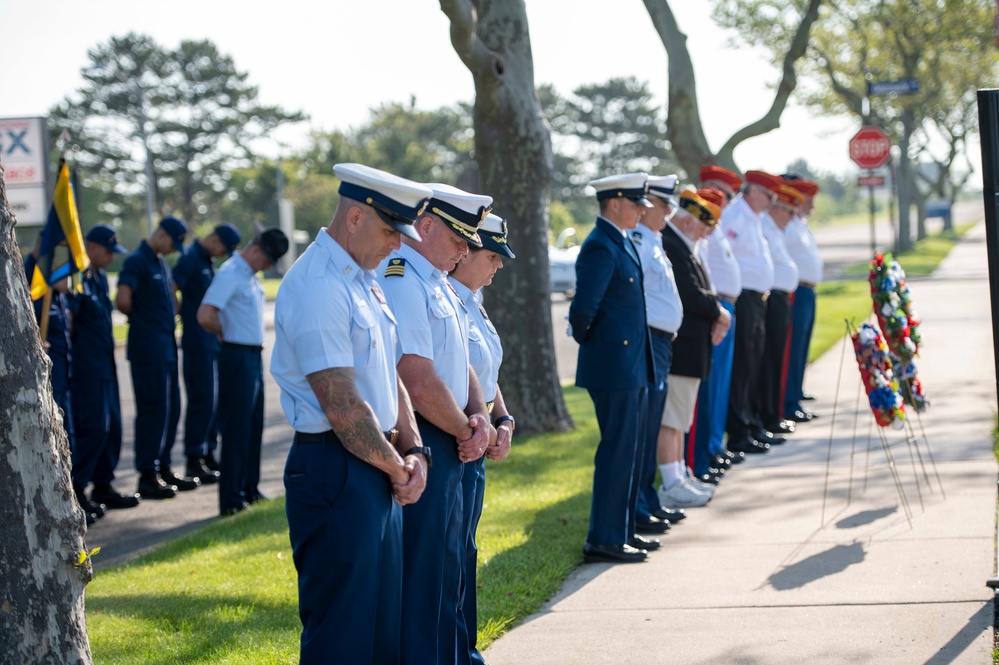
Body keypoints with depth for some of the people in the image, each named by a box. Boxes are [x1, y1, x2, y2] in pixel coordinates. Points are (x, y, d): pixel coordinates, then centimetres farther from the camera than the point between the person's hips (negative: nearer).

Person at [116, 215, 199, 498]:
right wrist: (138, 318, -5)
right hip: (148, 347, -9)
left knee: (170, 408, 13)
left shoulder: (160, 263, 17)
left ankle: (163, 468, 22)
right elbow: (123, 299, -23)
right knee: (153, 410, -5)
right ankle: (147, 476, 0)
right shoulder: (137, 261, -12)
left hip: (167, 345, 9)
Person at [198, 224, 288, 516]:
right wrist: (225, 334, -8)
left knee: (254, 425, 15)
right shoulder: (230, 273, -16)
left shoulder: (251, 276, 13)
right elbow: (205, 317, -26)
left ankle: (249, 489, 26)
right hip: (237, 357, -9)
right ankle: (231, 499, -1)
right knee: (237, 428, -5)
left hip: (254, 357, 9)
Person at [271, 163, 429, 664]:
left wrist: (412, 449, 5)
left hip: (378, 470, 10)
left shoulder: (364, 280, 14)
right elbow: (342, 405, -21)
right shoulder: (317, 287, -18)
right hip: (335, 471, -10)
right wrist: (396, 467, -9)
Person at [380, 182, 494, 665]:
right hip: (419, 447, -10)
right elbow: (420, 383, -24)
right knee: (420, 578, -4)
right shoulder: (399, 282, -18)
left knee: (447, 571, 17)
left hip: (448, 447, 10)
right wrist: (466, 430, -10)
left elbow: (459, 362, 18)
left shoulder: (436, 282, 15)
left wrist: (478, 416, -1)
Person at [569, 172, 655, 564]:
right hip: (614, 367, -10)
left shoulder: (621, 243, 14)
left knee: (629, 453, 15)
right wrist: (588, 340, -9)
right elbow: (583, 308, -25)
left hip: (634, 369, 10)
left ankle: (623, 533, 24)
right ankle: (603, 542, 0)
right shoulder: (601, 247, -17)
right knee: (617, 453, -6)